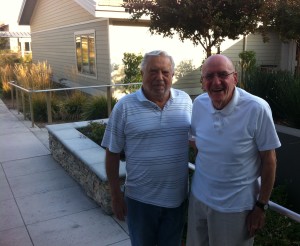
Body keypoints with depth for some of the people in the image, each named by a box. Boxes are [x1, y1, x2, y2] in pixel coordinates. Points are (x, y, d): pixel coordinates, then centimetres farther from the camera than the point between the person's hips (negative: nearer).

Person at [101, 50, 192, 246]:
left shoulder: (185, 100, -1)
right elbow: (113, 153, -5)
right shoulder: (124, 106, -10)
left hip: (178, 197, 3)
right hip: (140, 199, -2)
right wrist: (116, 195, -4)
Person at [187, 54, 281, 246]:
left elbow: (269, 159, -13)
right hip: (198, 198, 5)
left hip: (236, 207, -4)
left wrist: (261, 206, -9)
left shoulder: (257, 109, -21)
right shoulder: (199, 104, -7)